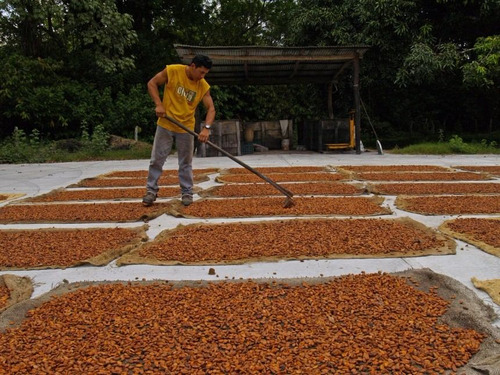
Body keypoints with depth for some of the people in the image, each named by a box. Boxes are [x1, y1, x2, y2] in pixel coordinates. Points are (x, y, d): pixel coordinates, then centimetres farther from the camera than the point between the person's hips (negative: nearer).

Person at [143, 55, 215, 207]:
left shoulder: (204, 86, -9)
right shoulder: (172, 71, -12)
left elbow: (211, 109, -12)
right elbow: (151, 83, -4)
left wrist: (206, 128, -29)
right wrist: (159, 104, -16)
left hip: (186, 128, 1)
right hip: (165, 124, -1)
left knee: (186, 162, 7)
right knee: (157, 159, 4)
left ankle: (187, 192, 19)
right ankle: (151, 190, 17)